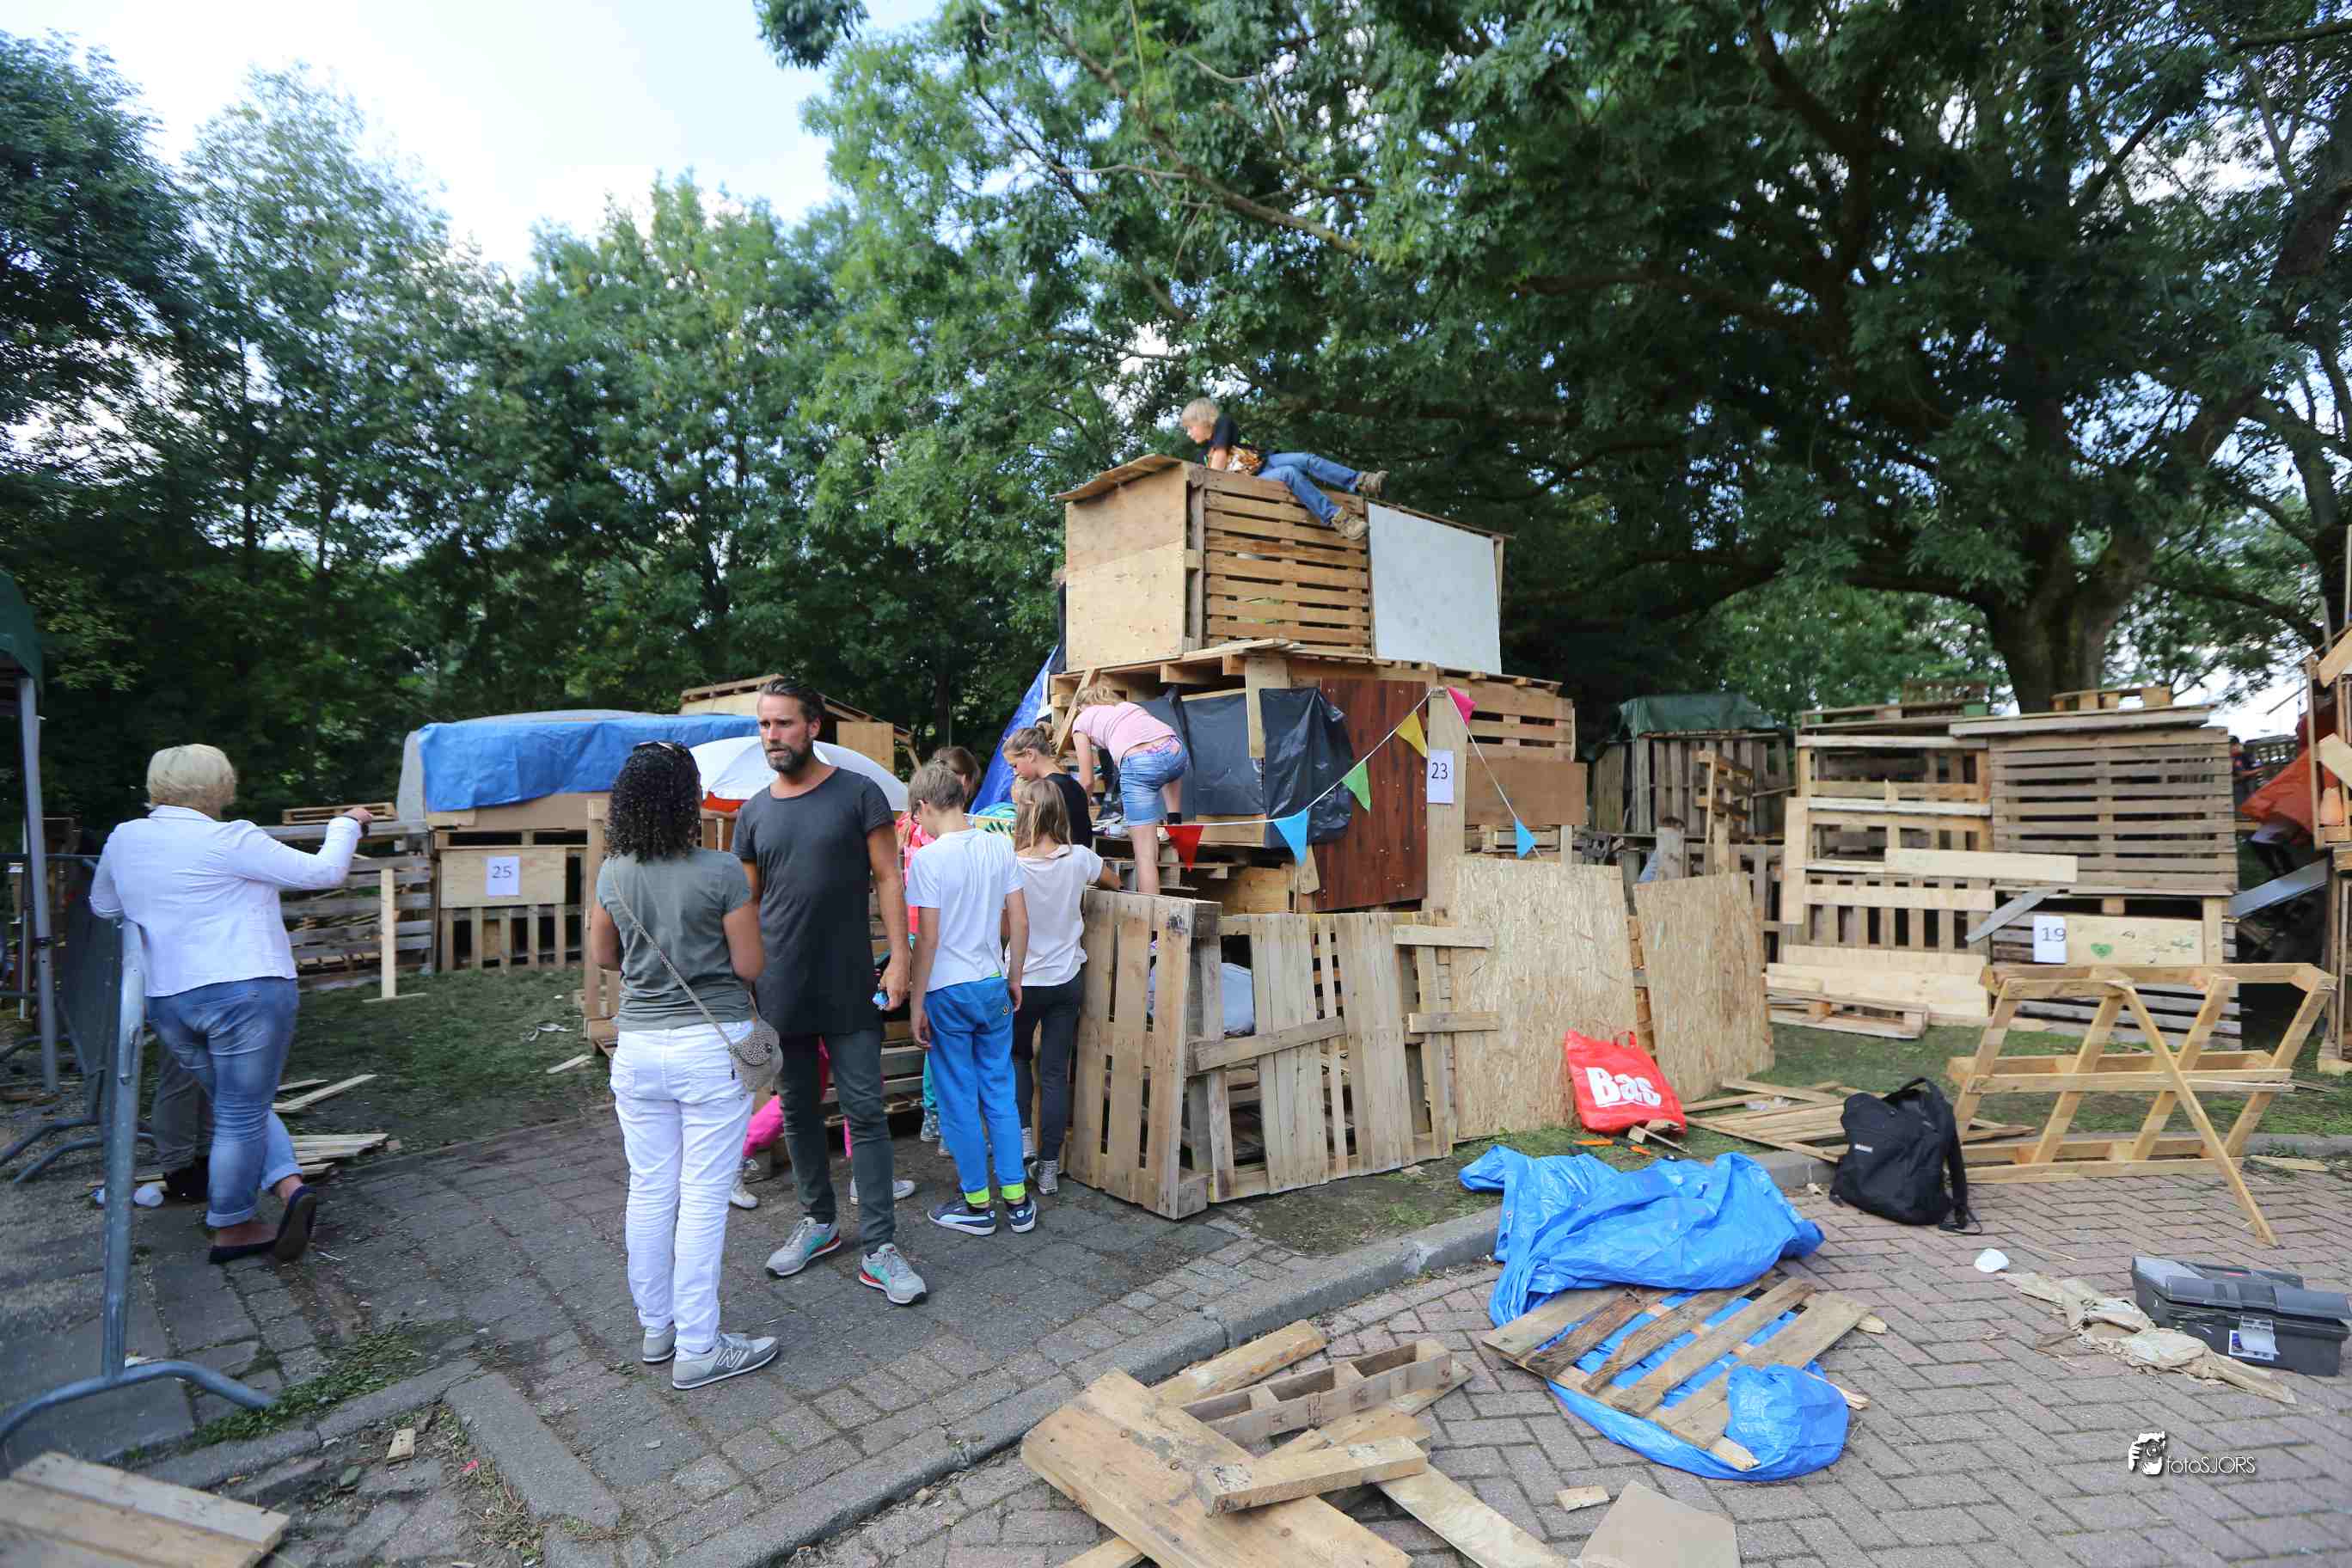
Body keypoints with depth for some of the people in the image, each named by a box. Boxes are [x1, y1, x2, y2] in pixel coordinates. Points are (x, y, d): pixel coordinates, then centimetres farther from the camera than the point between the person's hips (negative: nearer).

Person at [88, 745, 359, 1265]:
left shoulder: (123, 838, 7)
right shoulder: (228, 841, -13)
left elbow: (103, 906, 25)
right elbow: (324, 872, -11)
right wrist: (347, 824, 3)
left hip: (167, 1002, 7)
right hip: (247, 992, -7)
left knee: (238, 1107, 20)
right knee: (242, 1115, 6)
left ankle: (288, 1185, 9)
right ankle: (231, 1230, 16)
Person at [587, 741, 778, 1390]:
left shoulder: (613, 874, 1)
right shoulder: (721, 872, -15)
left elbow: (602, 955, 14)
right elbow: (750, 966, -11)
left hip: (638, 1047, 5)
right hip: (711, 1045, -5)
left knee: (649, 1191, 16)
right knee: (703, 1198, 3)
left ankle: (656, 1328, 31)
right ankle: (697, 1348, 13)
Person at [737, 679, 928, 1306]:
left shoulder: (858, 794, -4)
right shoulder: (754, 813, 6)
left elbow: (888, 879, -4)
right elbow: (746, 902, 12)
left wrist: (898, 959, -11)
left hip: (849, 988, -4)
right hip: (779, 989, 4)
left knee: (865, 1113, 0)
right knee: (798, 1110, 15)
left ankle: (878, 1247, 8)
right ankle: (818, 1221, 32)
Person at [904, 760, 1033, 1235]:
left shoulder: (928, 858, -15)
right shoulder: (1000, 846, 0)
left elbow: (927, 937, -15)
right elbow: (1020, 921, 2)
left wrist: (916, 1003, -6)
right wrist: (1014, 977, 14)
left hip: (948, 991, -5)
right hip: (993, 986, 5)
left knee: (959, 1100, 8)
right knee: (1000, 1093, 14)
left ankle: (977, 1205, 19)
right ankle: (1016, 1199, 21)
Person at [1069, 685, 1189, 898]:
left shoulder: (1082, 721, 21)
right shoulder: (1126, 705, 36)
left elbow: (1087, 781, 19)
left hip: (1140, 764, -5)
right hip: (1176, 751, 5)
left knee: (1144, 852, -1)